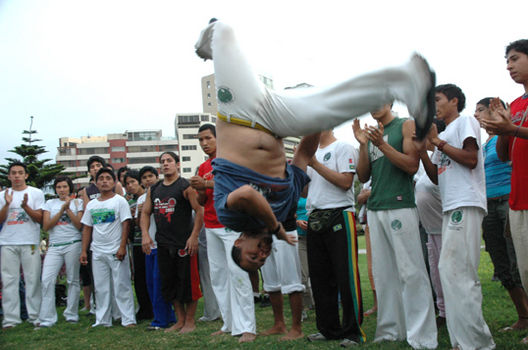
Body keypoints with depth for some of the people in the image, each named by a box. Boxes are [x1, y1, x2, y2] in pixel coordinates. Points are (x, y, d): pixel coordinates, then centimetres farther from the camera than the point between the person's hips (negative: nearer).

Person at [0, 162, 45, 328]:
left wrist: (25, 206, -16)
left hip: (30, 243, -2)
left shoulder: (36, 193, 5)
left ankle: (35, 315, 6)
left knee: (33, 280, -1)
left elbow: (40, 219, -1)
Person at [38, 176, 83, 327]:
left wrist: (68, 209, -7)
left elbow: (79, 225, -2)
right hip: (54, 246, 2)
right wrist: (62, 209, -5)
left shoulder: (77, 202, 9)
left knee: (73, 280, 2)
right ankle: (47, 319, -6)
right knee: (47, 280, -10)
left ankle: (71, 314, 12)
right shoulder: (50, 203, 13)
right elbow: (46, 226, 1)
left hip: (73, 245, -1)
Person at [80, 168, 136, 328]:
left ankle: (128, 319, 1)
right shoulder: (91, 204, 12)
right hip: (97, 252, 5)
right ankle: (102, 320, 18)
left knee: (122, 286, -3)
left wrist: (122, 247, -14)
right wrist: (84, 251, 8)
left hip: (116, 251, -5)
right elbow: (87, 228, 14)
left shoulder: (119, 201, -1)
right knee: (101, 287, 9)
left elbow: (125, 224, -7)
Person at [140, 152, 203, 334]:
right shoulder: (153, 190, 13)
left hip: (184, 243, -6)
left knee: (188, 281, -1)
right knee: (169, 283, 12)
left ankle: (190, 321, 11)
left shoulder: (186, 186, -6)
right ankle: (180, 320, 24)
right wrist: (145, 235, 1)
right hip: (163, 244, 7)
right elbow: (145, 213, 15)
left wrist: (194, 236, -17)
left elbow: (199, 211, -11)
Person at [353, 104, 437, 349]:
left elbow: (412, 165, -7)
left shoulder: (407, 126, 5)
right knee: (383, 273, 6)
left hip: (400, 206, -5)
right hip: (374, 209, 6)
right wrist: (363, 145, 2)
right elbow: (363, 177, 14)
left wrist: (382, 145, -13)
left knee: (411, 272, -6)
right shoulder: (371, 134, 18)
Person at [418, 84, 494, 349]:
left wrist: (437, 141, -7)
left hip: (466, 204, -9)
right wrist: (421, 149, 10)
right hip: (450, 207, 9)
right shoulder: (443, 135, 26)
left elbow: (471, 159, -11)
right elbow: (437, 178, 21)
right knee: (461, 275, 7)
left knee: (453, 269, -15)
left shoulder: (465, 122, 3)